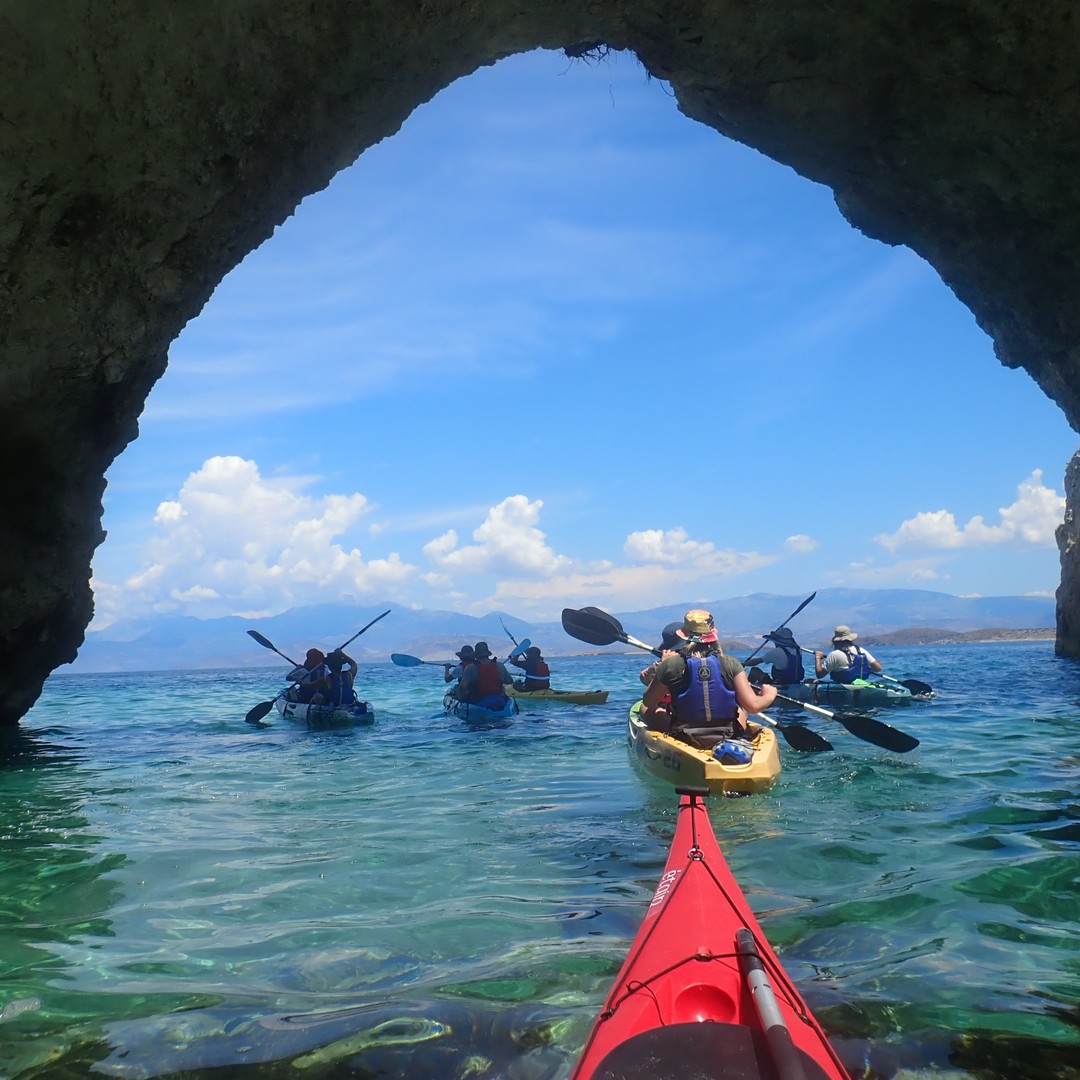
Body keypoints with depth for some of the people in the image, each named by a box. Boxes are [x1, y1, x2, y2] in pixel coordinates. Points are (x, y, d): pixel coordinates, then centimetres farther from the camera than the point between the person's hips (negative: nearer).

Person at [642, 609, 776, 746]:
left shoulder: (671, 664, -15)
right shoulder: (730, 664, -13)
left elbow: (648, 703, -2)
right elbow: (753, 706, -14)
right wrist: (769, 695, 9)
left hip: (683, 739, -1)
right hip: (728, 738, 2)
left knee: (644, 709, 25)